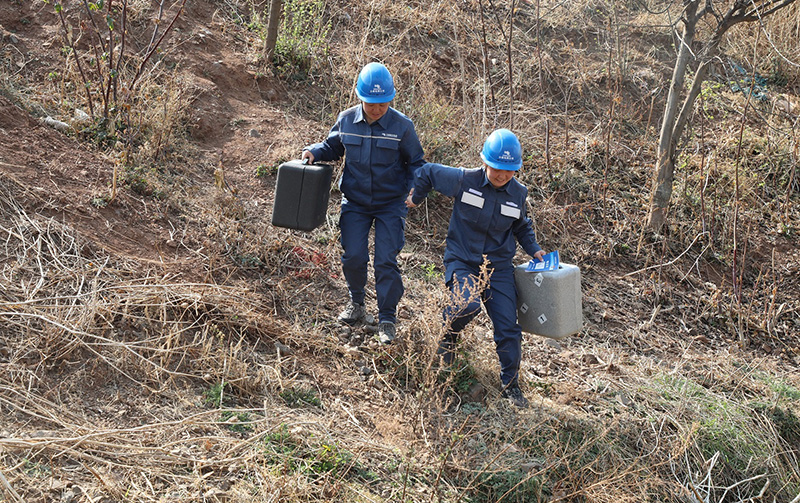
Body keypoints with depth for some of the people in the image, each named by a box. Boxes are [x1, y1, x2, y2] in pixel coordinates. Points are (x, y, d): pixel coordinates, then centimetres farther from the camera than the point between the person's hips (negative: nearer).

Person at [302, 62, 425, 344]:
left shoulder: (402, 126, -10)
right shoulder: (346, 120, -4)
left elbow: (415, 163, 0)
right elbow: (332, 147, 14)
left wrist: (413, 189, -18)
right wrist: (313, 152, -6)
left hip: (390, 204, -2)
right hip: (355, 203, 2)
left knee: (386, 261, -6)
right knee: (353, 257, -2)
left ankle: (387, 318, 8)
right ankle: (356, 303, 25)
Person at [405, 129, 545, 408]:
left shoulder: (518, 194, -1)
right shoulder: (464, 180, -12)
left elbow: (521, 226, 19)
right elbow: (427, 172, 4)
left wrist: (534, 249, 5)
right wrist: (415, 198, 16)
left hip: (499, 267, 3)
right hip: (462, 261, -3)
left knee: (508, 327, -1)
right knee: (468, 306, -31)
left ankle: (511, 385, 18)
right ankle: (449, 334, 5)